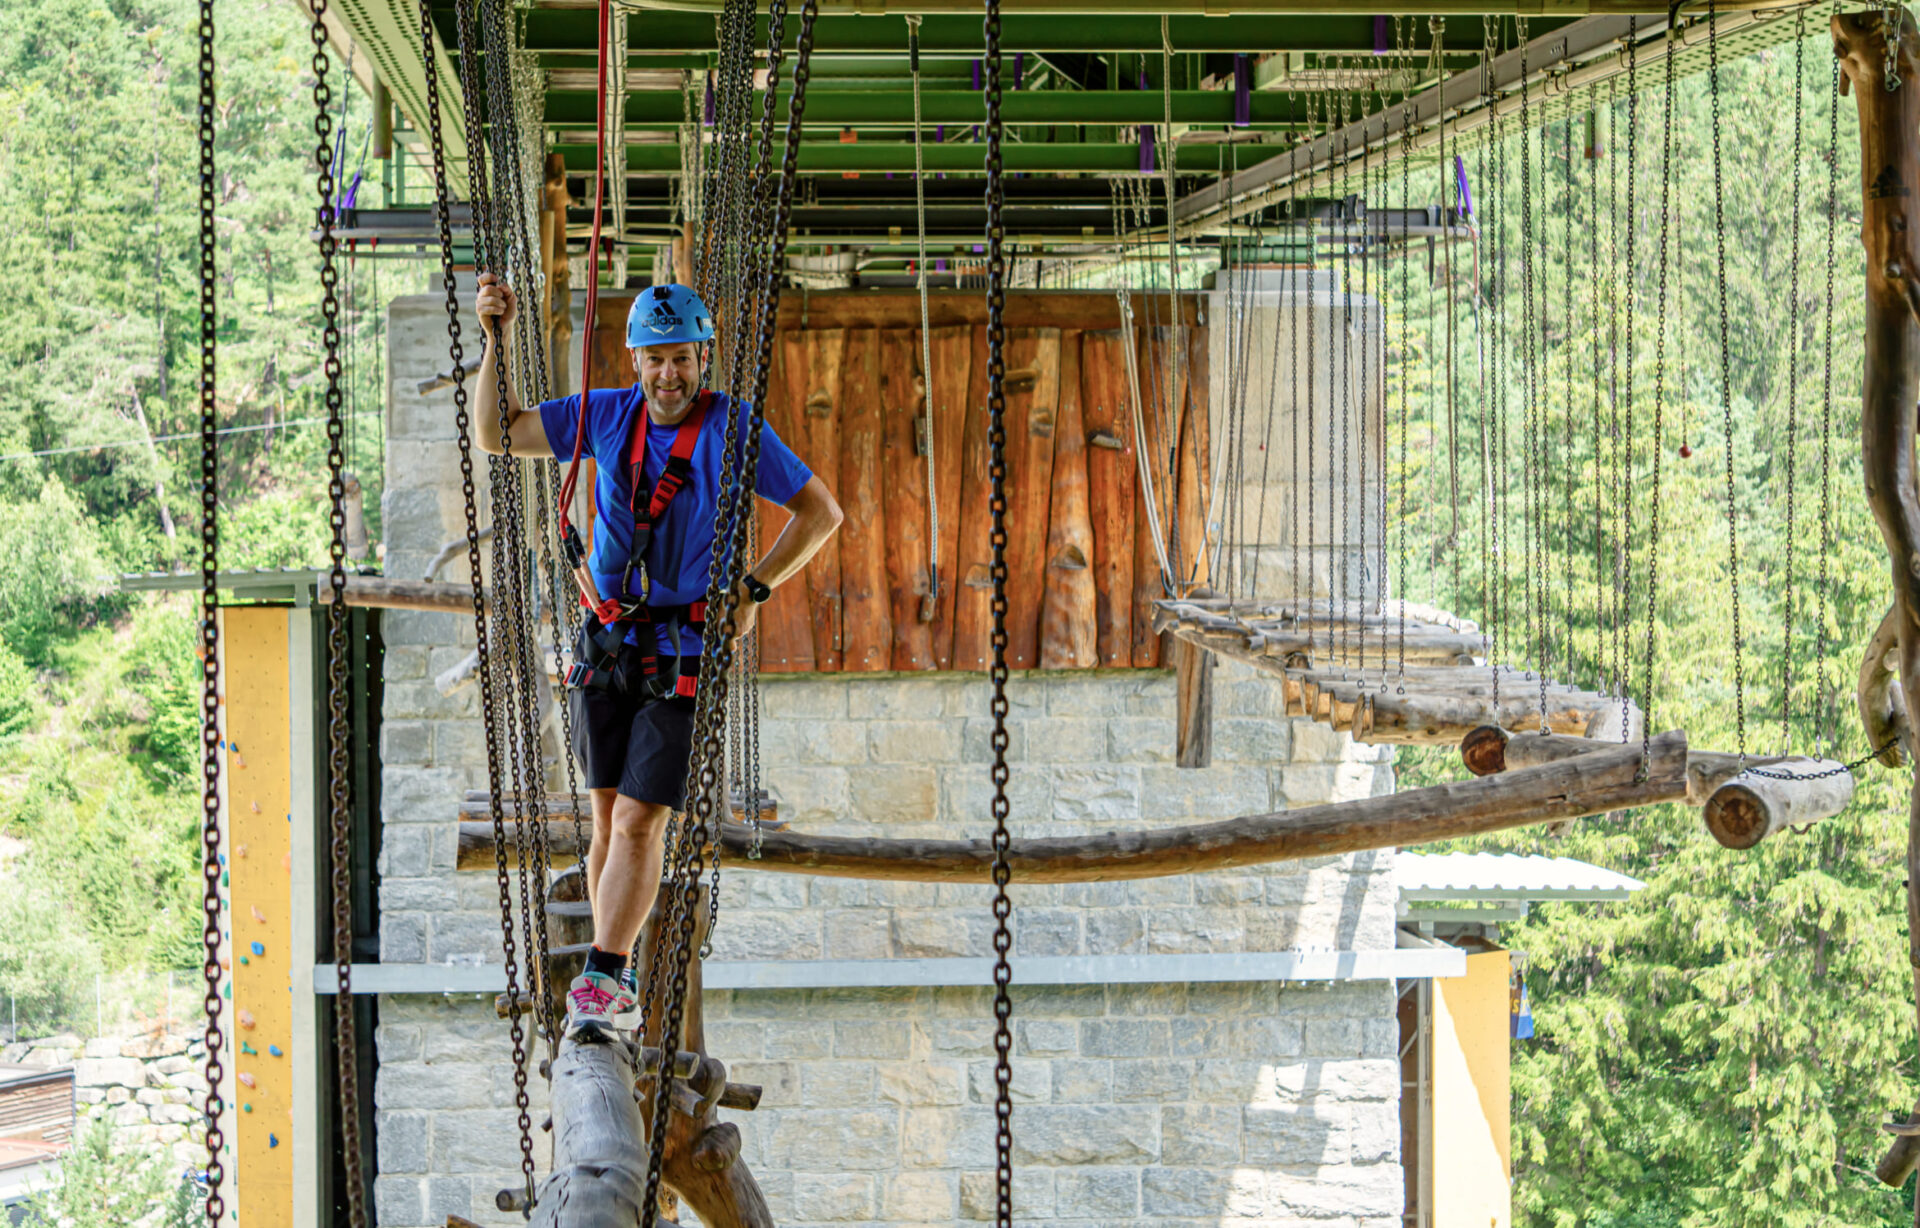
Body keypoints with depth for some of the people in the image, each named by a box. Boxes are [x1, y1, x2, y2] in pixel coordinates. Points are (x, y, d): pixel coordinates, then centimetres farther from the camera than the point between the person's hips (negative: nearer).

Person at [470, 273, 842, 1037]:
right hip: (605, 641, 4)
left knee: (640, 820, -11)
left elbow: (821, 512, 2)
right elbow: (494, 436, 7)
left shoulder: (733, 431, -6)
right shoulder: (608, 416, 4)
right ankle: (619, 984, 15)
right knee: (608, 815, 5)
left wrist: (752, 589, -6)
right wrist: (497, 341, -3)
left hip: (685, 650, -3)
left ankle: (602, 976, -6)